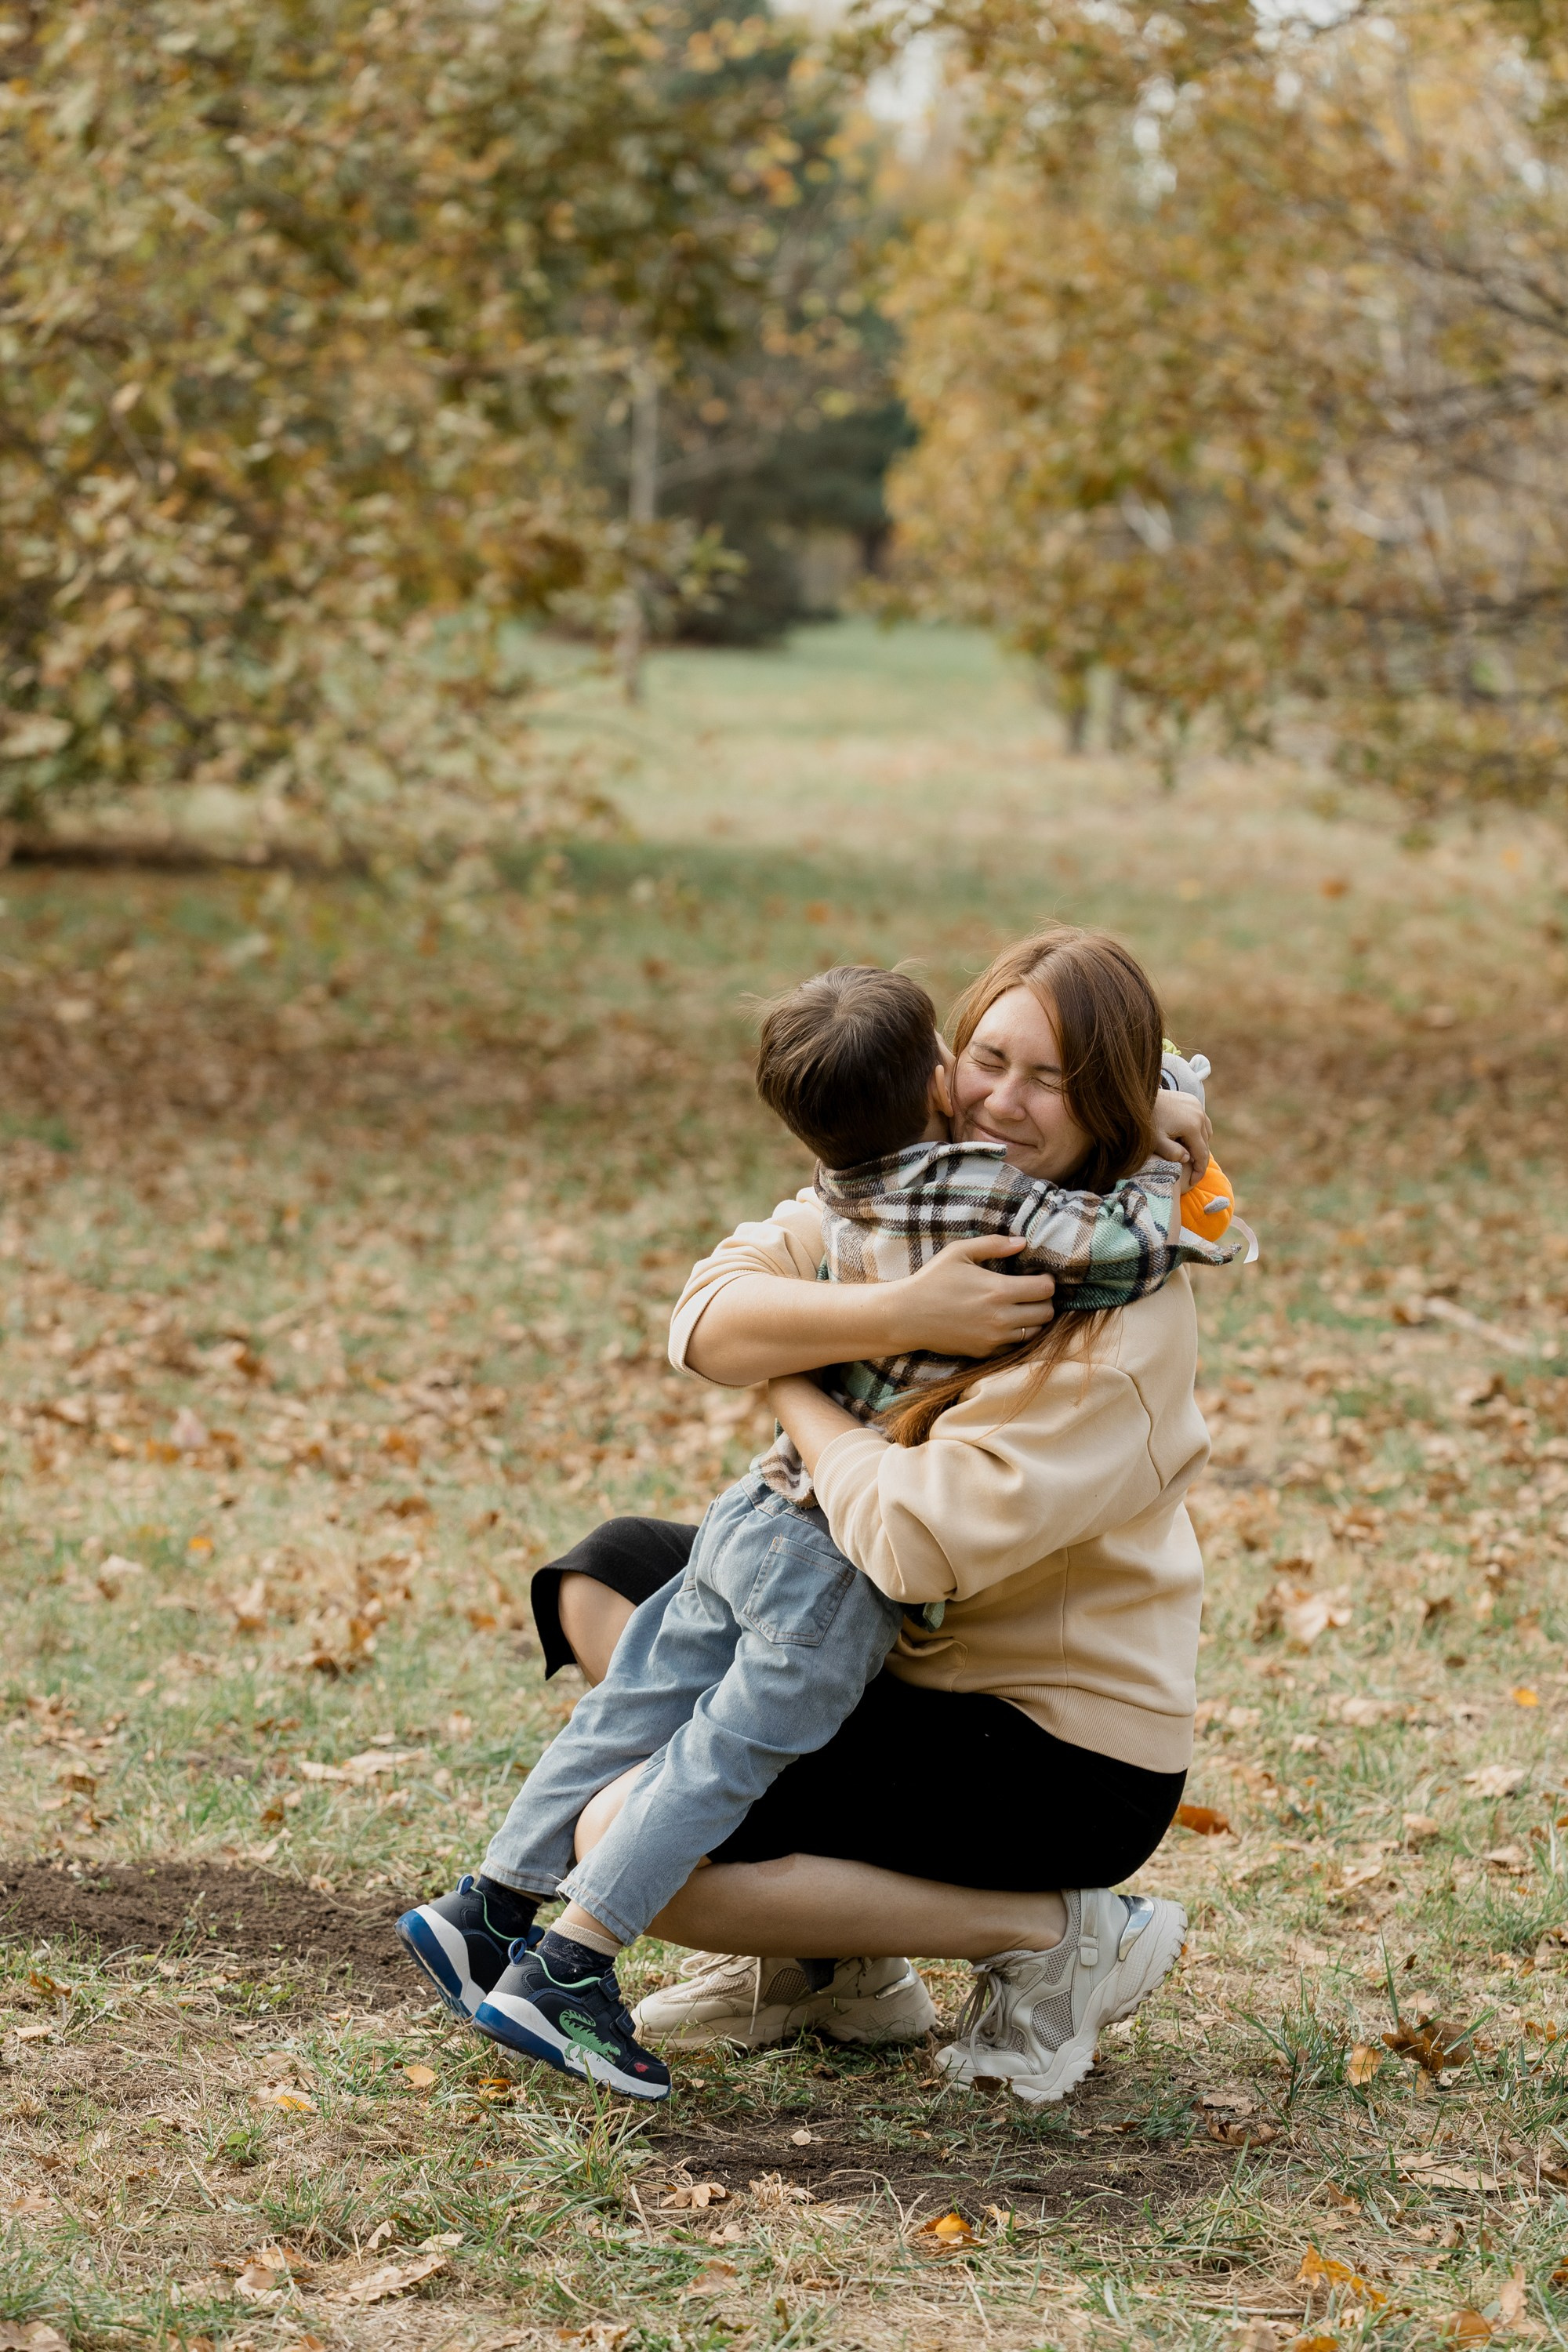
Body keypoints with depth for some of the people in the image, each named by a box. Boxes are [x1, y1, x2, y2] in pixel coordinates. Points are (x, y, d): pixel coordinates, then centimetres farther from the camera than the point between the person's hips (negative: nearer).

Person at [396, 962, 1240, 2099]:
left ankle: (486, 1905, 22)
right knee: (721, 1758, -3)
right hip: (846, 1563, -7)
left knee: (634, 1714, 15)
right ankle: (563, 1975, -4)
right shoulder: (982, 1192, -16)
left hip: (762, 1510, 7)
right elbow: (1124, 1252, -20)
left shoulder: (849, 1178, 6)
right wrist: (1158, 1159, 1)